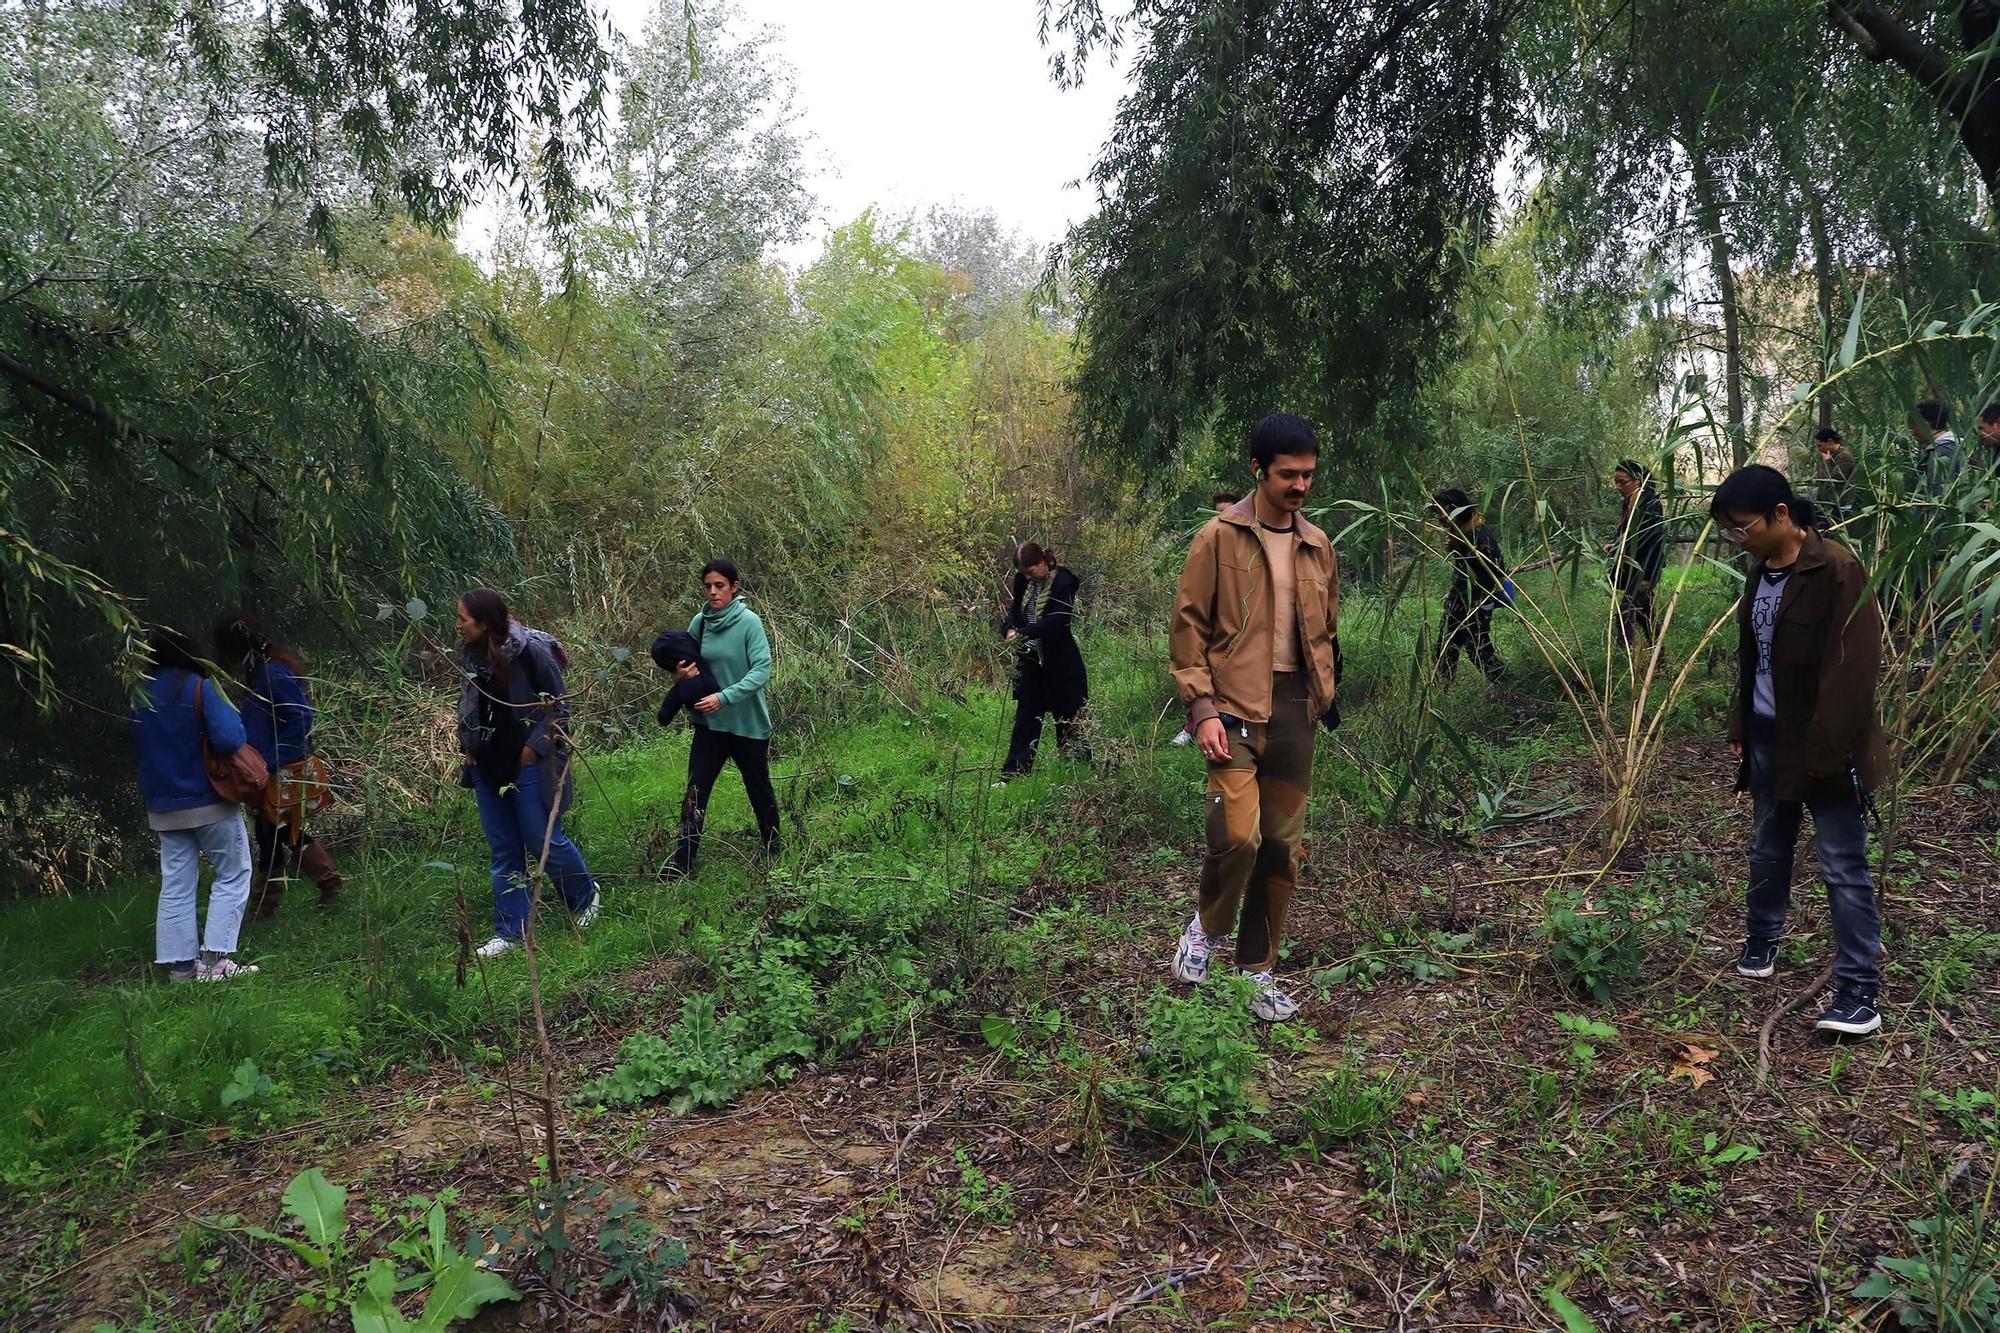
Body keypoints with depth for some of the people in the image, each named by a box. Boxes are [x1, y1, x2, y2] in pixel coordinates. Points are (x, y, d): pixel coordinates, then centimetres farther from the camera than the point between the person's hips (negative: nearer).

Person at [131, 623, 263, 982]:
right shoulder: (198, 687, -15)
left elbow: (136, 745, 18)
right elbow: (229, 738, -23)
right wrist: (228, 710, -5)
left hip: (163, 807, 6)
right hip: (210, 802, -5)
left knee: (175, 885, 11)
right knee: (232, 875, 5)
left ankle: (180, 965, 13)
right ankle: (214, 958, -2)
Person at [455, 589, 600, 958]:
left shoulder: (531, 651, -17)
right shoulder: (471, 653, 2)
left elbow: (559, 705, -12)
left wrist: (535, 747, -15)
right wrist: (467, 743, 8)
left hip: (528, 765, -6)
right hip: (488, 765, 6)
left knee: (543, 841, 1)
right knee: (503, 850, 10)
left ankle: (586, 896, 27)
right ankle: (510, 931, 19)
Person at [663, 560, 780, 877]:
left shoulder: (749, 622, -15)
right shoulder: (699, 622, -1)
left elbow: (761, 670, -21)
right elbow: (687, 663, 12)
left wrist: (724, 697, -28)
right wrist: (682, 673, -12)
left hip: (748, 723, -3)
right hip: (709, 723, 3)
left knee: (759, 790, 13)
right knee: (695, 791, -3)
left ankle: (773, 853, 33)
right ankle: (682, 862, 2)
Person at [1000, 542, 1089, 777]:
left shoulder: (1062, 583, -17)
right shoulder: (1023, 581, 3)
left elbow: (1058, 620, -27)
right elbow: (1016, 608, 16)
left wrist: (1023, 633, -31)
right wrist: (1010, 627, -6)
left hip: (1059, 663, -6)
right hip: (1031, 659, 6)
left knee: (1066, 716, 5)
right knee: (1026, 715, 9)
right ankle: (1013, 771, 12)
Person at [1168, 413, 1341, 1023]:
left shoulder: (1319, 547, 13)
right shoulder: (1219, 537, -3)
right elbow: (1187, 625, -6)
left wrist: (1322, 699, 13)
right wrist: (1201, 707, -13)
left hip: (1294, 708, 5)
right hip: (1234, 706, -5)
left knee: (1283, 846, 8)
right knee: (1238, 834, -18)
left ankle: (1258, 970, 22)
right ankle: (1207, 928, 12)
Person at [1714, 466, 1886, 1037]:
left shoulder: (1836, 570, -17)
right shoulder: (1762, 572, 8)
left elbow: (1851, 667, -19)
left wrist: (1827, 751, -20)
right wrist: (1740, 729, 15)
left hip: (1823, 748, -8)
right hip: (1769, 739, 8)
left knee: (1843, 868, -2)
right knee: (1767, 851, 20)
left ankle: (1861, 992, 4)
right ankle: (1760, 942, 37)